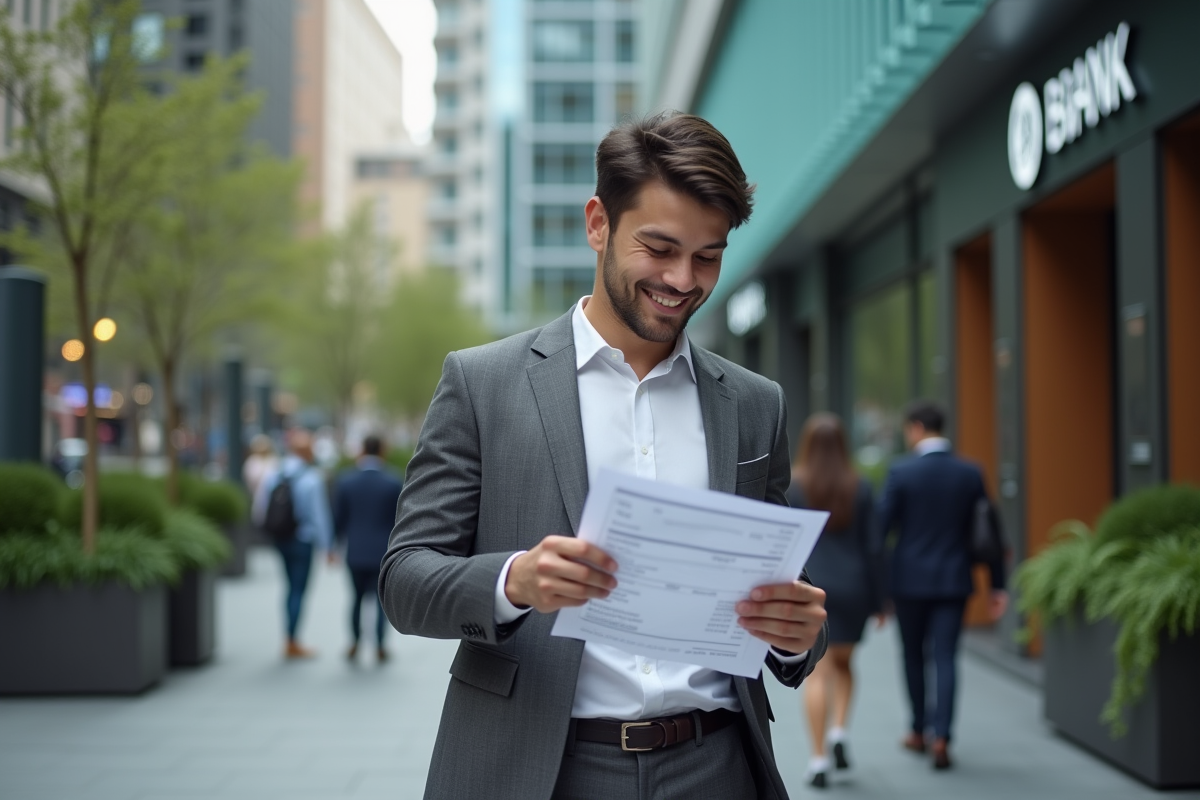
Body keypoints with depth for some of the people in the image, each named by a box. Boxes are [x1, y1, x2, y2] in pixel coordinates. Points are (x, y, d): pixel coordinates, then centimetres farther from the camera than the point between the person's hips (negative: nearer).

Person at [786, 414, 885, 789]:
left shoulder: (791, 486, -4)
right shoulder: (860, 488, 2)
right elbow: (874, 547, 2)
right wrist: (878, 602, 8)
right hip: (851, 588, 2)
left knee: (816, 673, -1)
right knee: (842, 663, 21)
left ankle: (819, 761, -2)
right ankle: (839, 733, 4)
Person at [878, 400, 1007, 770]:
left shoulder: (900, 472, -9)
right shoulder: (970, 473, 0)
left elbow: (880, 527, -8)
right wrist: (997, 584, 9)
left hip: (909, 580, -2)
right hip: (953, 581, 2)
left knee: (914, 656, 15)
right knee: (945, 659, 1)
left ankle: (919, 732, 25)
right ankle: (941, 737, -10)